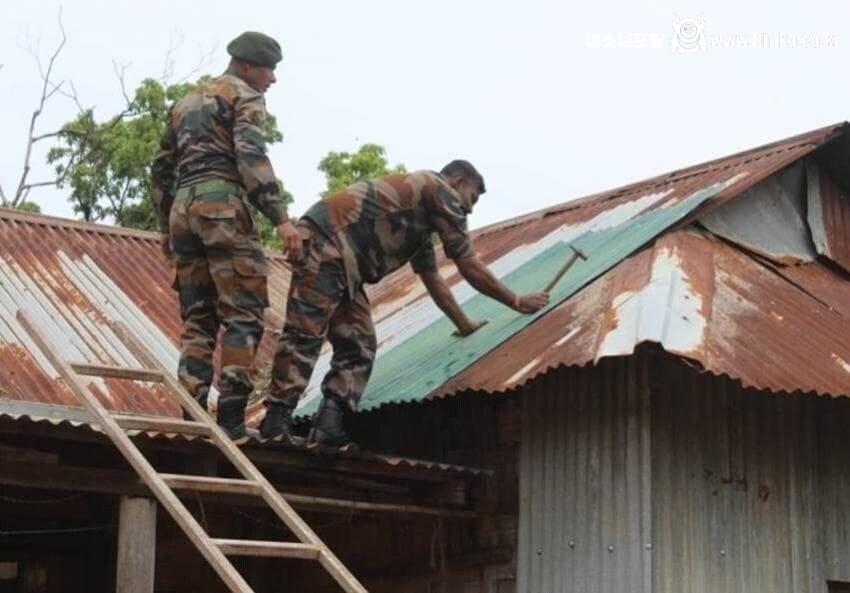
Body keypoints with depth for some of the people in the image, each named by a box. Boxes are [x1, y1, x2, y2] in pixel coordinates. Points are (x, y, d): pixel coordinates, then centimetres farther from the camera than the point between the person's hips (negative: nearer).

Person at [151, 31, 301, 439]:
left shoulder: (186, 102, 26)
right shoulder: (245, 96, 2)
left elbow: (161, 168, 24)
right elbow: (251, 156, -14)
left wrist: (166, 226, 29)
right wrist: (280, 218, -20)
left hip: (182, 209, 8)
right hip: (223, 206, -8)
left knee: (197, 318, 8)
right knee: (243, 315, -8)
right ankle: (231, 417, -15)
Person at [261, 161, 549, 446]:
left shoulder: (422, 222, 30)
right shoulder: (442, 192, 1)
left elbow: (433, 279, 37)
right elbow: (470, 267, 1)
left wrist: (465, 325, 41)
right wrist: (517, 302, 11)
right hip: (324, 241, -10)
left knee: (358, 346, 3)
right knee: (305, 333, -16)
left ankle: (330, 426, -5)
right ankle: (277, 419, -19)